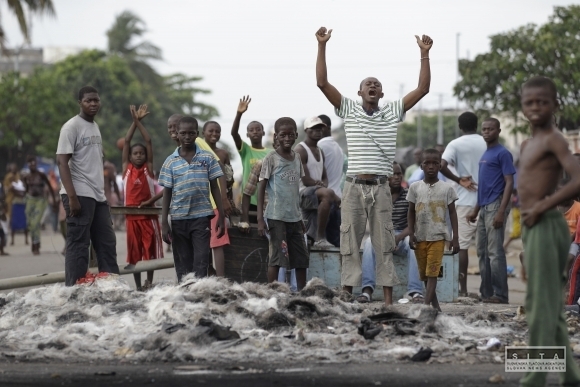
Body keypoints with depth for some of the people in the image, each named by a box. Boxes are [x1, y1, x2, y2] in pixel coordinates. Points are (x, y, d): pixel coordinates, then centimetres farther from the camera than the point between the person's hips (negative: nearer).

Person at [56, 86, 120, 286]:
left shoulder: (95, 127, 17)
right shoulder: (72, 126, -7)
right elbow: (62, 161, -13)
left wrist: (104, 193, 17)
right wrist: (72, 197, -20)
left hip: (98, 195, 8)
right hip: (80, 195, -8)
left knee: (107, 243, 9)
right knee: (78, 245, -7)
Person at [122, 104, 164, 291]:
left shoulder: (148, 168, 2)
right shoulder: (126, 168, 4)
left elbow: (148, 141, -3)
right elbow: (126, 142, 0)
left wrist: (139, 121, -4)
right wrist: (134, 121, -3)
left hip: (148, 213, -1)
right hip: (131, 213, 1)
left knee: (150, 250, 1)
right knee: (134, 251, 5)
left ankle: (149, 282, 7)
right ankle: (138, 285, 9)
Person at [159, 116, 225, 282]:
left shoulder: (207, 158, 3)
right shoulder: (171, 162, 4)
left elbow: (214, 187, 6)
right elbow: (167, 193, 6)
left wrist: (221, 217, 1)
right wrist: (164, 223, 1)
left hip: (202, 217, -1)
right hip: (178, 218, 2)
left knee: (201, 262, -8)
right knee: (182, 264, 7)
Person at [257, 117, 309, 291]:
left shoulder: (297, 158, 11)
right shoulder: (270, 159, -6)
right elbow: (261, 188, -6)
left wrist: (301, 217, 17)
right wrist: (260, 219, -12)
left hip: (294, 217, 6)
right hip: (276, 216, -6)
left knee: (302, 257, 7)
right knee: (277, 256, -7)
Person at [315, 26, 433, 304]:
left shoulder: (393, 112, 10)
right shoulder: (348, 110, 7)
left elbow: (423, 88, 4)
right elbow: (322, 82, -2)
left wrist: (424, 54, -4)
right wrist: (321, 46, -9)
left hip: (381, 187, 1)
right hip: (354, 186, -1)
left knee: (384, 244, 2)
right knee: (350, 243, 2)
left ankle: (388, 299, 2)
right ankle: (347, 296, 5)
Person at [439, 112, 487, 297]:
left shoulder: (455, 144, -4)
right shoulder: (486, 144, 5)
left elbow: (442, 166, -18)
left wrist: (459, 180, -8)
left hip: (465, 200, -3)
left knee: (463, 244, 0)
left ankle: (463, 288, -3)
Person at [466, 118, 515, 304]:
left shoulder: (502, 153, -7)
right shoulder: (485, 154, 19)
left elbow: (509, 183, -13)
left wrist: (501, 212, -21)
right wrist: (476, 210, 21)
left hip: (495, 207, -9)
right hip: (484, 208, 9)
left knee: (495, 252, -10)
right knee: (482, 252, 10)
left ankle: (500, 295, -9)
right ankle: (486, 294, 15)